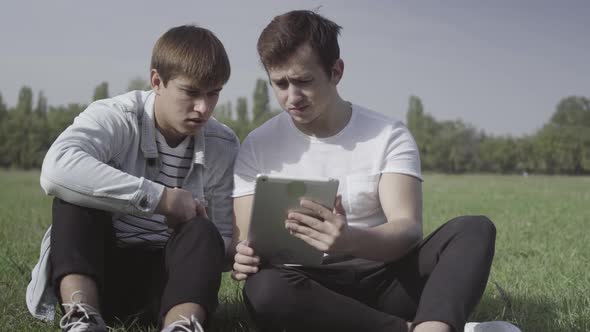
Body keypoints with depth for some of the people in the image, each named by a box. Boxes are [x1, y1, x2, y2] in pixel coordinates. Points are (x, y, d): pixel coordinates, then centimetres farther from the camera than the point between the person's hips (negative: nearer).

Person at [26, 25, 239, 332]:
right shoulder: (115, 118, -15)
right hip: (94, 270, -1)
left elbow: (223, 238, 1)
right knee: (77, 193, -28)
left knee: (202, 233, -29)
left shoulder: (224, 146, -3)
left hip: (165, 277, 2)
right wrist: (160, 198, -36)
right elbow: (56, 171, -38)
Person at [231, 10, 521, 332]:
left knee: (475, 229, -22)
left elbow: (408, 228, -14)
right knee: (264, 289, -35)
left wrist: (350, 241, -37)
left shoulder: (389, 136, 0)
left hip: (382, 278, 1)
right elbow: (246, 238, -2)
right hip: (309, 287, 0)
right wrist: (245, 258, -28)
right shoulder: (257, 148, 3)